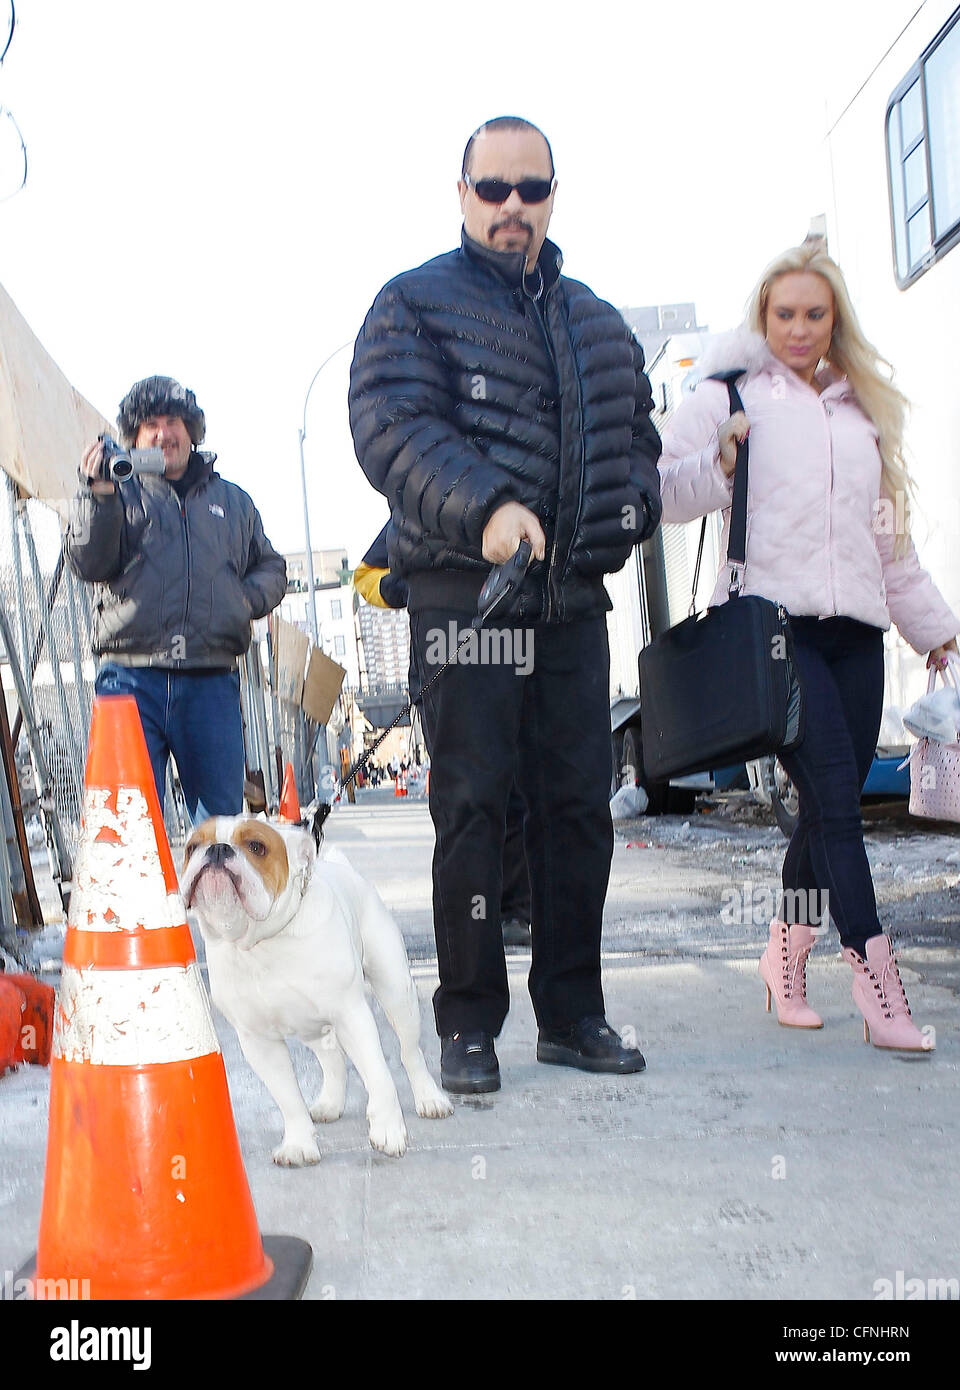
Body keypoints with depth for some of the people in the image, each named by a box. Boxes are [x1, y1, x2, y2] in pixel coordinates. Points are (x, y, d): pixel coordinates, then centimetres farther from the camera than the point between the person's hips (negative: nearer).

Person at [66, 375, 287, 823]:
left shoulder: (232, 500, 22)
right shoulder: (120, 493, 14)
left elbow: (271, 567, 24)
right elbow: (90, 564, 0)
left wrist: (246, 599, 3)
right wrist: (97, 495, -14)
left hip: (212, 682, 2)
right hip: (132, 678, -2)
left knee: (223, 817, 3)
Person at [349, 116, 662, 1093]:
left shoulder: (597, 322, 21)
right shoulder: (414, 304, 3)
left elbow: (636, 430, 26)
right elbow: (392, 428, -12)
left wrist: (628, 508, 4)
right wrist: (483, 506, -28)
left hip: (574, 599, 5)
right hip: (464, 596, -5)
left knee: (577, 804, 7)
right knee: (473, 809, -3)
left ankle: (571, 1013, 19)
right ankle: (468, 1025, 9)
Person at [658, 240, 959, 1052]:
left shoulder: (864, 410, 23)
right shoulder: (731, 397, 8)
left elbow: (888, 533, 28)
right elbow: (661, 489, 4)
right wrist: (719, 461, -14)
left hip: (854, 628, 5)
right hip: (774, 622, -5)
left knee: (835, 802, 5)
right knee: (834, 799, -14)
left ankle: (786, 956, 23)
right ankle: (881, 990, -14)